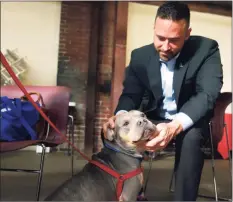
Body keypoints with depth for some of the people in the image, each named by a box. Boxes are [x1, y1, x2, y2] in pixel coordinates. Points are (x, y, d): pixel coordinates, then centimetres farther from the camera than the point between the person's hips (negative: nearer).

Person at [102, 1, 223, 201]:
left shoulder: (206, 49, -17)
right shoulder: (140, 55, -7)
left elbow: (207, 94, -28)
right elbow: (130, 94, -4)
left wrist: (175, 127, -47)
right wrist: (120, 116, -30)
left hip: (191, 121, -3)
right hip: (154, 120, 4)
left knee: (191, 138, -36)